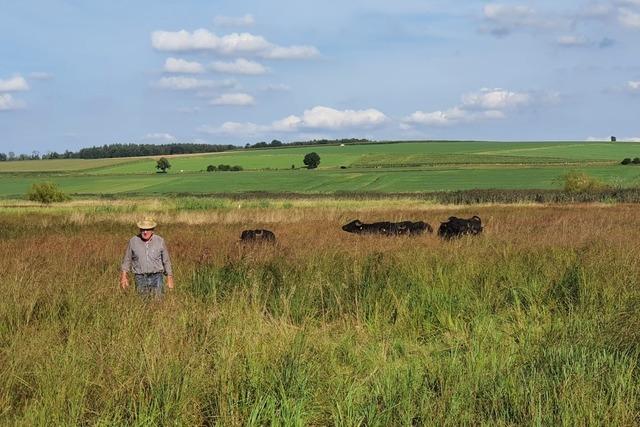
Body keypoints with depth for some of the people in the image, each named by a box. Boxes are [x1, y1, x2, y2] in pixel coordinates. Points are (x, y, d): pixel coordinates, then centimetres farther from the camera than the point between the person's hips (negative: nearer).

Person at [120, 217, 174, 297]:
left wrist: (170, 278, 6)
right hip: (140, 278, 1)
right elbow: (127, 260, 9)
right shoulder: (133, 241, -1)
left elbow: (166, 261, 6)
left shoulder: (160, 241, -1)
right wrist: (123, 276, 4)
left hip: (156, 278, -1)